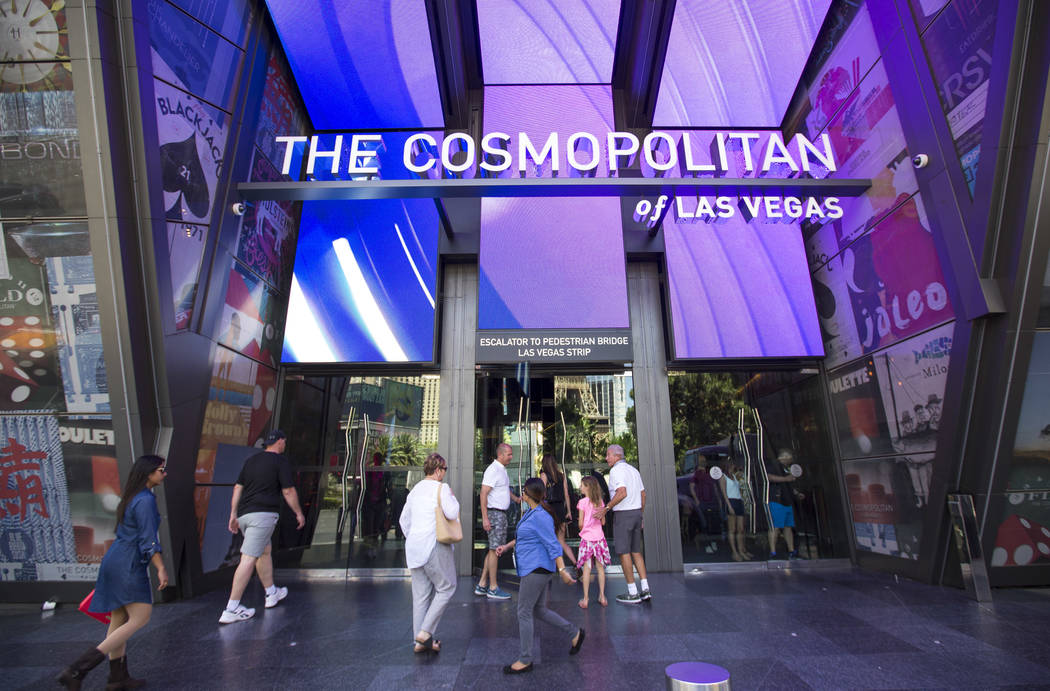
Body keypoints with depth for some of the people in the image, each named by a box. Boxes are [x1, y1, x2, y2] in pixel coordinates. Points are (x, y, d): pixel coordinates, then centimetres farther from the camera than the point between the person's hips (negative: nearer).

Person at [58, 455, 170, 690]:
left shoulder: (131, 498, 13)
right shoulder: (145, 500, -17)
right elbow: (148, 541, -19)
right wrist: (161, 569, -15)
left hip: (115, 561, 10)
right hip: (128, 566, -10)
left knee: (119, 620, 14)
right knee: (140, 619, -7)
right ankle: (77, 669, -8)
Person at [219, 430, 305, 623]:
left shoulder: (251, 460, 15)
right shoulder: (281, 461, -5)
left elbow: (238, 487, 14)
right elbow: (288, 491, -7)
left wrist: (233, 514, 18)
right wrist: (299, 513, 3)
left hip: (244, 514, 8)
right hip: (263, 513, -8)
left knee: (264, 551, 20)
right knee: (249, 558, -6)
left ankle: (272, 593, 31)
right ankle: (231, 609, -5)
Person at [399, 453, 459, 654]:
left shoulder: (415, 490, 15)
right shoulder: (441, 488, -9)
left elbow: (404, 520, 21)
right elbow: (452, 513, -20)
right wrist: (452, 496, -2)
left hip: (414, 547, 8)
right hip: (434, 546, -8)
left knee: (421, 594, 13)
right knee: (446, 588, 7)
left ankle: (420, 641, 18)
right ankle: (425, 632, 1)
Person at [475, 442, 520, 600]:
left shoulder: (502, 470, 15)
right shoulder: (493, 470, -16)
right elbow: (483, 494, -22)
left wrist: (516, 498, 21)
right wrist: (485, 518, -25)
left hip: (502, 513, 10)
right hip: (494, 512, -10)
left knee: (494, 549, 13)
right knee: (495, 549, -3)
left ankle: (481, 585, 20)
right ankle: (493, 588, 5)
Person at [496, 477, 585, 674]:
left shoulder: (541, 516, -20)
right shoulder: (530, 512, 11)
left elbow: (553, 545, -23)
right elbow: (524, 537, 25)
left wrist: (562, 570, -25)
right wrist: (507, 546, 19)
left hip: (536, 569, -10)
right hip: (532, 568, 10)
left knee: (524, 612, 0)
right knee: (539, 610, 18)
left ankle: (525, 660, 14)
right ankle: (574, 633, 29)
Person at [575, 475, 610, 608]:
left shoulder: (582, 502, -11)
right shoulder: (600, 502, 2)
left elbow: (581, 524, -10)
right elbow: (603, 522, 7)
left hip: (587, 538, -4)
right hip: (599, 537, 4)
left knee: (587, 568, 1)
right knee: (600, 567, 11)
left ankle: (585, 599, 6)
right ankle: (602, 596, 18)